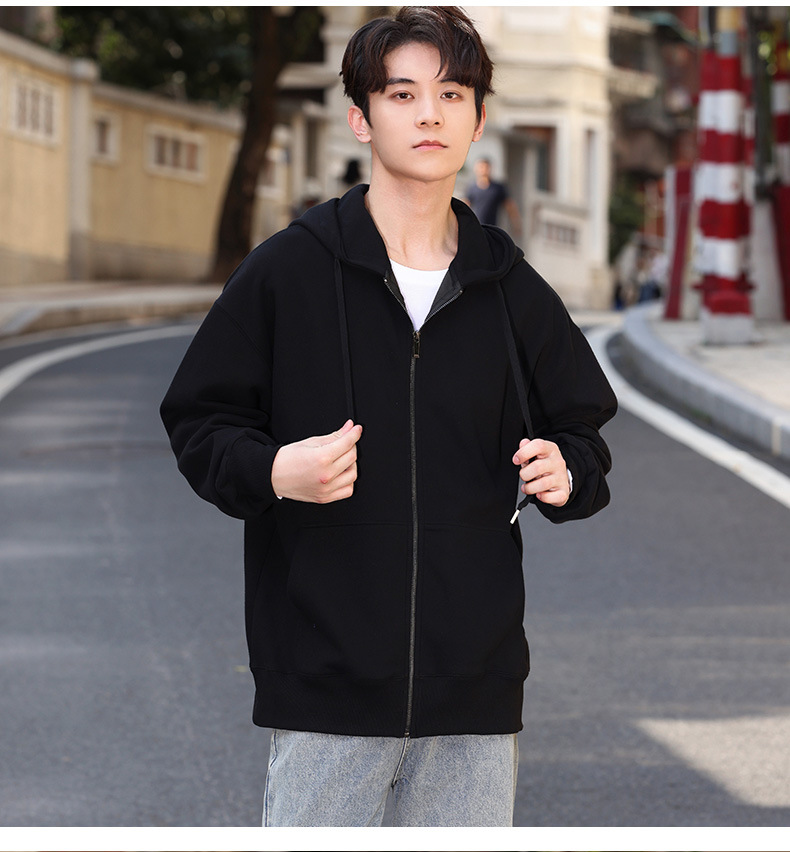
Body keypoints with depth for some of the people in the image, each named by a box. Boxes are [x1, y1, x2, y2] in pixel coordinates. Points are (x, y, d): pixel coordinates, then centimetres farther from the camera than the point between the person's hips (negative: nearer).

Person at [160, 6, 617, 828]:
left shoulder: (514, 290, 10)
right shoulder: (286, 269, 0)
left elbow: (584, 431, 20)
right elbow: (197, 422, 4)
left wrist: (566, 474, -3)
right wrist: (272, 470, -16)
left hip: (476, 678, 3)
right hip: (326, 663, -3)